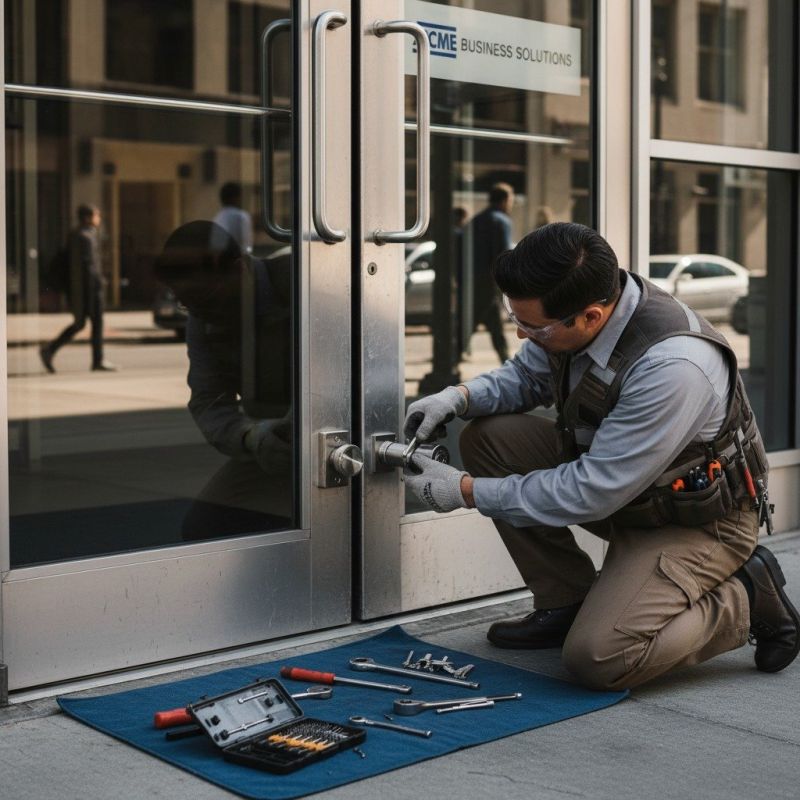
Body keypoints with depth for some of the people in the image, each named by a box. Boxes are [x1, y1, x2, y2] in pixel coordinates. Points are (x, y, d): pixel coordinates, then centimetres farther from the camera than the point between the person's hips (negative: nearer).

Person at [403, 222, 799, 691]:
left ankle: (745, 599, 1)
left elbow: (593, 492, -30)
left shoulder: (673, 366, -36)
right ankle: (567, 603, 4)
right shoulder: (568, 308, -14)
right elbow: (526, 376, 8)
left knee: (598, 659, -23)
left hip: (699, 520, -8)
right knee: (487, 436, -7)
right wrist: (460, 397, -13)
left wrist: (467, 492, -23)